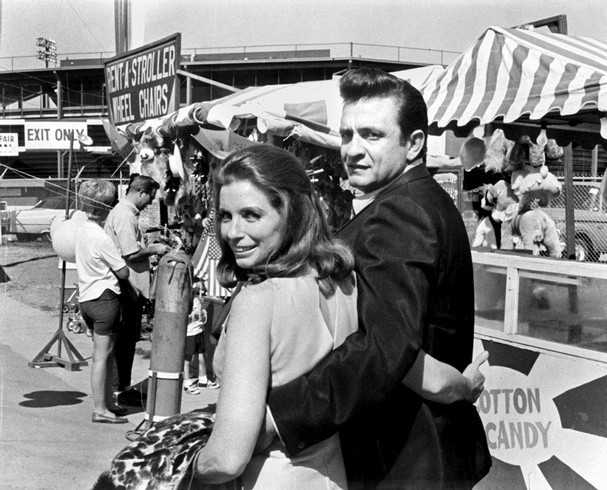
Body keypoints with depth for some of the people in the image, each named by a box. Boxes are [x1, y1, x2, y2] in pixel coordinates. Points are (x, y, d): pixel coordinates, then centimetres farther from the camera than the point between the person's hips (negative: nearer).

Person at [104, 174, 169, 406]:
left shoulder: (126, 212, 16)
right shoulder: (125, 215, -17)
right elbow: (131, 254, -22)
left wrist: (150, 247, 14)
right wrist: (154, 250, -10)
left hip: (131, 286, 11)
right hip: (128, 287, -11)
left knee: (128, 338, 15)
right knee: (126, 339, -2)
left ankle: (124, 386, 23)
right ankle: (122, 389, 6)